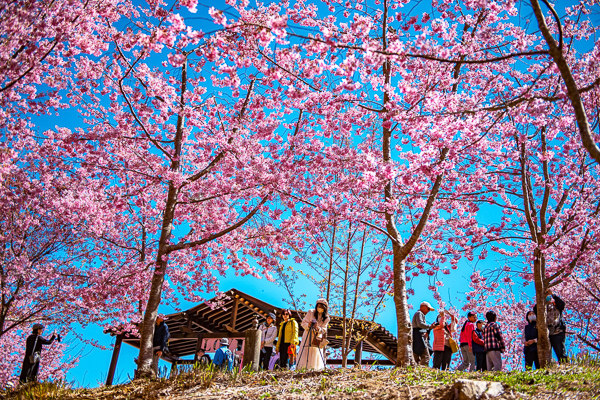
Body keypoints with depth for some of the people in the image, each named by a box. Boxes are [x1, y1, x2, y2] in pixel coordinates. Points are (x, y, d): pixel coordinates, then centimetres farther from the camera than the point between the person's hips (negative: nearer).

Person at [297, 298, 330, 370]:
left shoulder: (326, 318, 2)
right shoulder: (310, 312, -1)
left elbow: (323, 330, -5)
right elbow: (303, 323, -2)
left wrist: (318, 328, -26)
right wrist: (308, 325, -24)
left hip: (317, 339, 1)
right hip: (307, 337, -1)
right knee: (305, 354, -9)